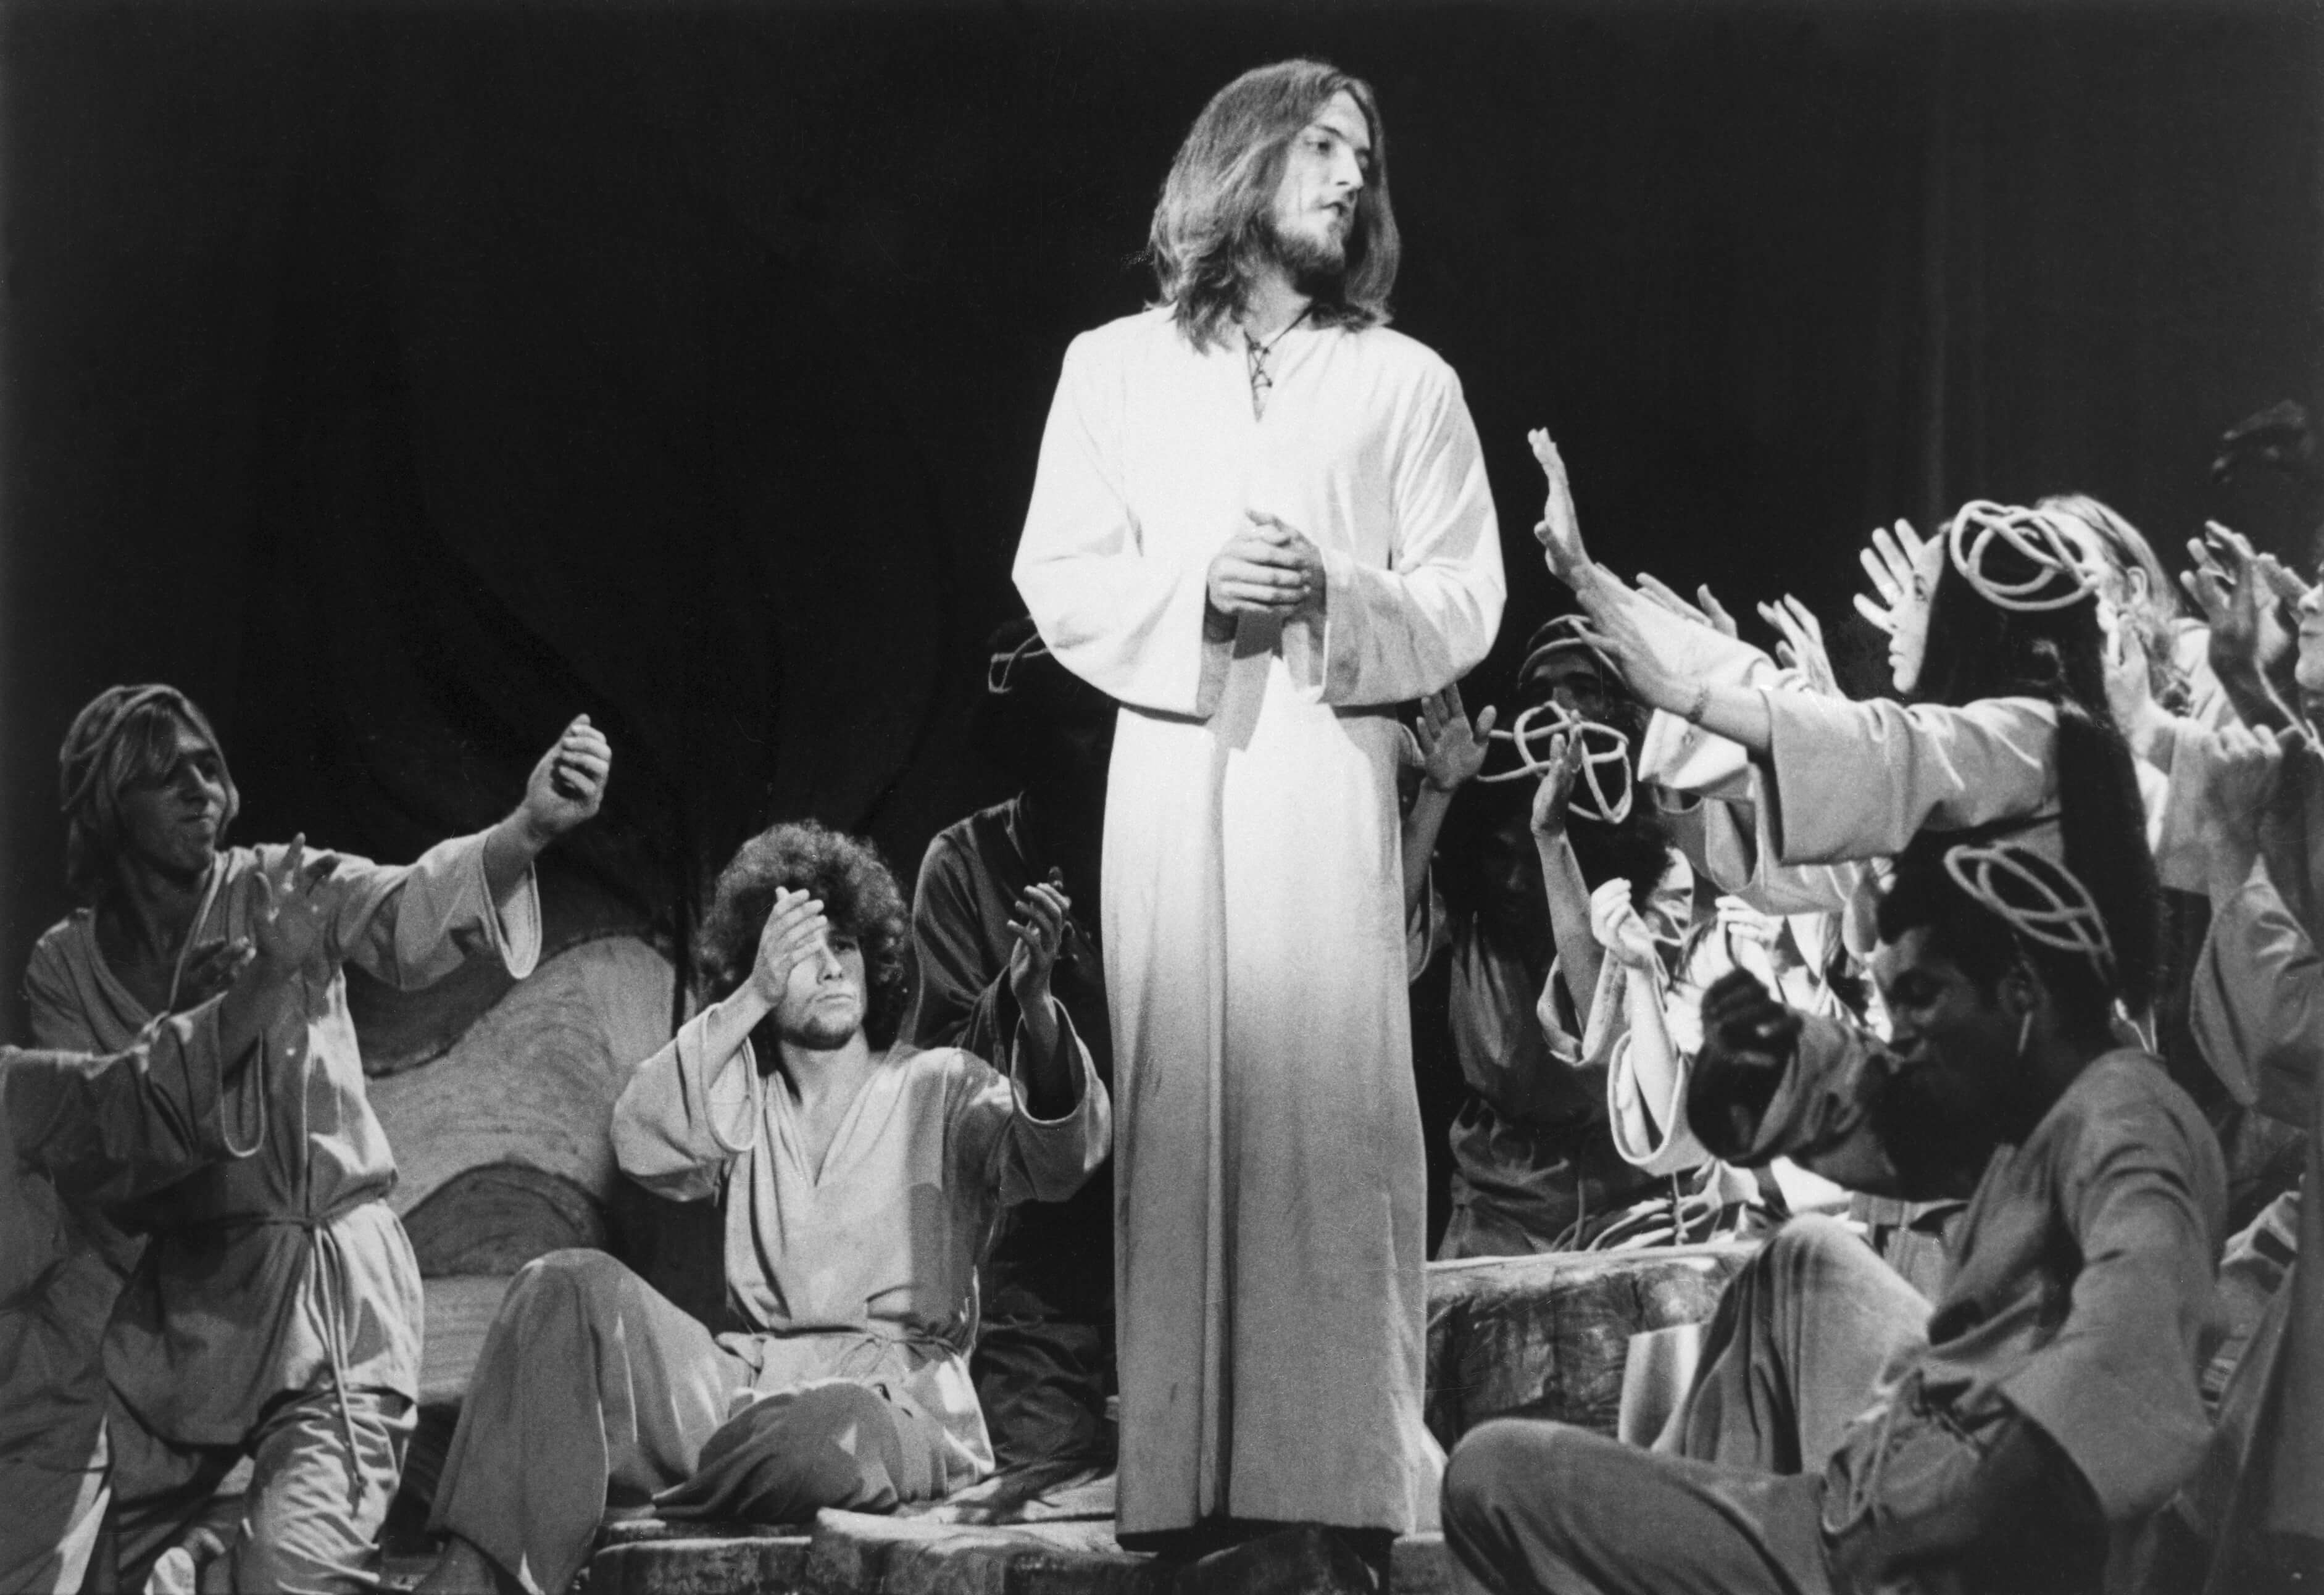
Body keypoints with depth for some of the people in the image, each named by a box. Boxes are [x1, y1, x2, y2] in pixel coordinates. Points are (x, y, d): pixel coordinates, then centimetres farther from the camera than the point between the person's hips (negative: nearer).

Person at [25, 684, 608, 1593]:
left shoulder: (286, 889, -1)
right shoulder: (65, 965, 7)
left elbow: (410, 917, -21)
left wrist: (527, 830, -42)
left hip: (323, 1296, -4)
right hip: (165, 1306, 4)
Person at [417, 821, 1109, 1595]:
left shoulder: (941, 1089, 9)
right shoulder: (745, 1103, 18)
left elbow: (1061, 1155, -12)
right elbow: (642, 1144, -4)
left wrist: (1035, 1004, -31)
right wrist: (754, 998, -12)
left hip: (898, 1406, -3)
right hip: (746, 1381, 4)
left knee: (826, 1432, -40)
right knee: (569, 1287, -18)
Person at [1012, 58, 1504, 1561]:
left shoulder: (1405, 379, 11)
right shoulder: (1115, 367, 13)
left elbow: (1466, 605, 6)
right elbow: (1058, 582, 7)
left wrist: (1336, 596, -11)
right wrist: (1195, 592, -10)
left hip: (1330, 766, -1)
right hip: (1170, 763, 1)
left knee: (1333, 1098, -7)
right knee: (1179, 1099, -3)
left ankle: (1350, 1462, -5)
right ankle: (1182, 1464, 0)